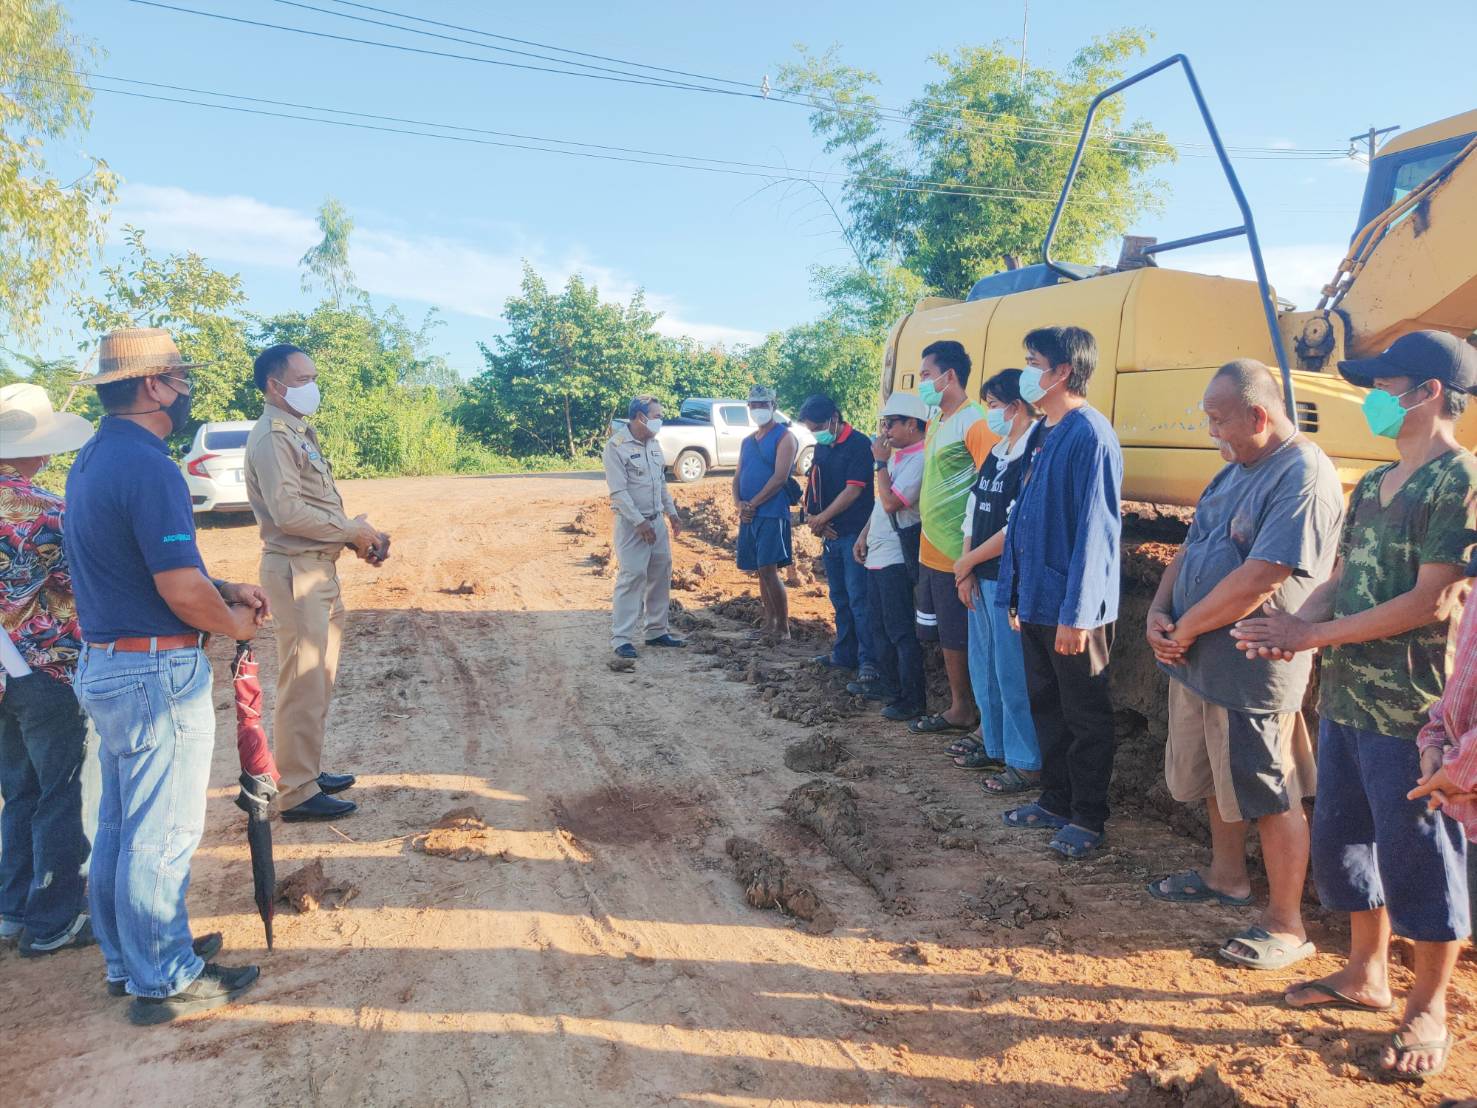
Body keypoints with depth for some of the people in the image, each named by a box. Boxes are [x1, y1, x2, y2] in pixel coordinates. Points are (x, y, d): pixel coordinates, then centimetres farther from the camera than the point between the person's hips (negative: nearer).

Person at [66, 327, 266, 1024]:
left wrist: (225, 591, 11)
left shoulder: (92, 461, 12)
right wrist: (235, 624, -6)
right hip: (157, 675, -10)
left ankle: (127, 959, 34)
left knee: (121, 828, 19)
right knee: (162, 835, 2)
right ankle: (164, 980, 15)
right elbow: (182, 590, -24)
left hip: (106, 667, 10)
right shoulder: (147, 466, -20)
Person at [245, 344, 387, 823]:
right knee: (302, 685, -5)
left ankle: (309, 771, 30)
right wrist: (352, 530, -15)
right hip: (295, 570, -10)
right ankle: (296, 793, 4)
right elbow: (288, 511, -24)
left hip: (321, 567, 10)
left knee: (319, 681, 18)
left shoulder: (300, 433, 17)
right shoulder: (271, 438, -14)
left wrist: (359, 536, 4)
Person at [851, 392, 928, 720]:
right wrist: (864, 534, 17)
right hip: (878, 554, 10)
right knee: (879, 625, 18)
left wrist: (880, 462, -16)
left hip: (897, 558, -10)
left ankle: (913, 699, 5)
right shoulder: (897, 456, 13)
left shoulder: (920, 460, -18)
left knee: (901, 631, -4)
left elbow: (891, 503, -24)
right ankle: (888, 684, 32)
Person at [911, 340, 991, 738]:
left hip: (957, 555, -9)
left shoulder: (973, 422, -15)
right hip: (931, 552, 9)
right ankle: (959, 710, 32)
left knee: (967, 642, -2)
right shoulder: (936, 421, 15)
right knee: (946, 638, 18)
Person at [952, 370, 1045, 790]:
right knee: (983, 669, 17)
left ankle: (1027, 763, 10)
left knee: (1013, 673, -2)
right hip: (981, 579, 9)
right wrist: (966, 570, 3)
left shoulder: (1037, 453, -15)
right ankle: (995, 746, 31)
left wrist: (968, 561, -10)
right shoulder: (996, 452, 14)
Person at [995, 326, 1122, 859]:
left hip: (1073, 609, -9)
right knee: (1046, 708, 18)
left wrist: (1076, 614, -22)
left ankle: (1088, 818, 19)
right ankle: (1055, 800, 33)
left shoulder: (1091, 436, -17)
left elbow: (1094, 530, -21)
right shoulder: (1045, 434, 12)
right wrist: (1017, 593, 15)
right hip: (1037, 601, 9)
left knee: (1085, 716, 6)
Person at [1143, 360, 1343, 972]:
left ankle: (1285, 925, 18)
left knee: (1271, 797, 3)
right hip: (1197, 662, 9)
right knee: (1215, 779, 22)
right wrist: (1159, 613, -2)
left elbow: (1258, 580, -26)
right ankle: (1227, 876, 42)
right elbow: (1191, 548, 14)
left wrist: (1184, 629, -15)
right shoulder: (1236, 470, 12)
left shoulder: (1304, 477, -19)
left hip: (1252, 668, -9)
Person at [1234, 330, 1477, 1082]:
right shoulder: (1374, 484, 12)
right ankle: (1366, 975, 36)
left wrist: (1310, 635, -18)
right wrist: (1296, 625, -8)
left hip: (1411, 710, -8)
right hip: (1345, 699, 8)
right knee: (1341, 840, 17)